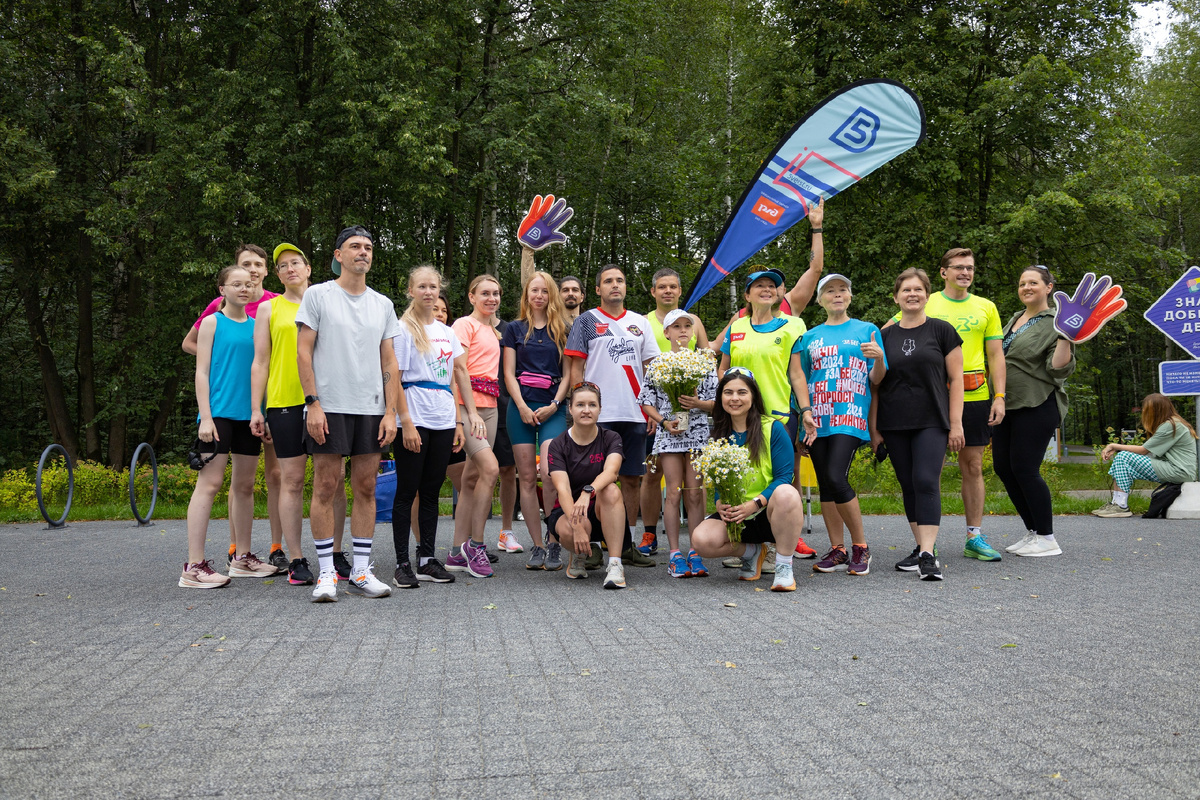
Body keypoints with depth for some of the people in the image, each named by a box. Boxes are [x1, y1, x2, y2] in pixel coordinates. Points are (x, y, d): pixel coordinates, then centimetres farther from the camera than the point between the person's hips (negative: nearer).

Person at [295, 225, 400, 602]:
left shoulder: (383, 304, 14)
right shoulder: (318, 295, 3)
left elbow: (388, 361, 12)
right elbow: (304, 351, -2)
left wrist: (390, 410, 4)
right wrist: (313, 403, -10)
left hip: (371, 409, 4)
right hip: (329, 407, -4)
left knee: (366, 488, 5)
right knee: (325, 487, -3)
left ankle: (361, 571, 12)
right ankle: (326, 573, 4)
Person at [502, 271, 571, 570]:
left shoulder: (562, 330, 11)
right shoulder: (515, 329, 12)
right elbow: (509, 373, 7)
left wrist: (554, 405, -5)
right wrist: (522, 407, -6)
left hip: (553, 408, -1)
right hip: (521, 407, 2)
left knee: (550, 473, -18)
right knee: (527, 478, 0)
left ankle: (555, 544, -9)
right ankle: (537, 546, 5)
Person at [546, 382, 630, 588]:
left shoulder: (611, 439, -4)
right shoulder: (558, 445, -7)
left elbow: (611, 471, -26)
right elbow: (562, 489, -21)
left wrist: (588, 492, -48)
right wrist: (578, 527, -37)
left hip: (602, 512, 1)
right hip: (566, 512, 0)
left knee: (611, 490, -32)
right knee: (569, 531, -36)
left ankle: (615, 564, -31)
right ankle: (577, 556, 4)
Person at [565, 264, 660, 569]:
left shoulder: (640, 322, 14)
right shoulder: (586, 321, 5)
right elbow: (576, 367, 2)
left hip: (634, 414, 4)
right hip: (598, 414, -4)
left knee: (632, 478, 5)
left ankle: (628, 542, 14)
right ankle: (591, 544, 6)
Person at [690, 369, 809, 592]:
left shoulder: (773, 428, -8)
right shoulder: (719, 434, 6)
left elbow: (784, 476, -12)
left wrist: (755, 504, -25)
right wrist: (720, 503, -13)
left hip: (770, 513, -4)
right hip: (735, 516, 4)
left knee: (786, 493, -38)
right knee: (701, 540, -24)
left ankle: (784, 566, -18)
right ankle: (752, 552, 9)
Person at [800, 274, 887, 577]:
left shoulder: (867, 330, 9)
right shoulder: (810, 337, 16)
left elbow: (877, 379, 6)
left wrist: (879, 359, -14)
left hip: (850, 416, -4)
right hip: (817, 416, 4)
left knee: (836, 479, -18)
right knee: (825, 483, 3)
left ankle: (860, 546, -2)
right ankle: (837, 551, 12)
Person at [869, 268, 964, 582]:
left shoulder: (942, 330, 3)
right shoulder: (885, 336, 10)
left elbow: (956, 379, 2)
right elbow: (876, 385, 12)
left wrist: (956, 423, -4)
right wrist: (873, 427, 7)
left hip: (932, 422, -3)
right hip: (894, 425, 3)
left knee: (926, 482, -15)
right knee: (909, 486, 7)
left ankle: (928, 555, -17)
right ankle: (921, 547, 18)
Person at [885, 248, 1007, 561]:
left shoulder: (986, 307, 12)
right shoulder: (925, 305, 4)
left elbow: (996, 355, 11)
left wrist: (999, 397, 2)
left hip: (976, 396, 3)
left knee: (973, 466, 7)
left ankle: (975, 537, 16)